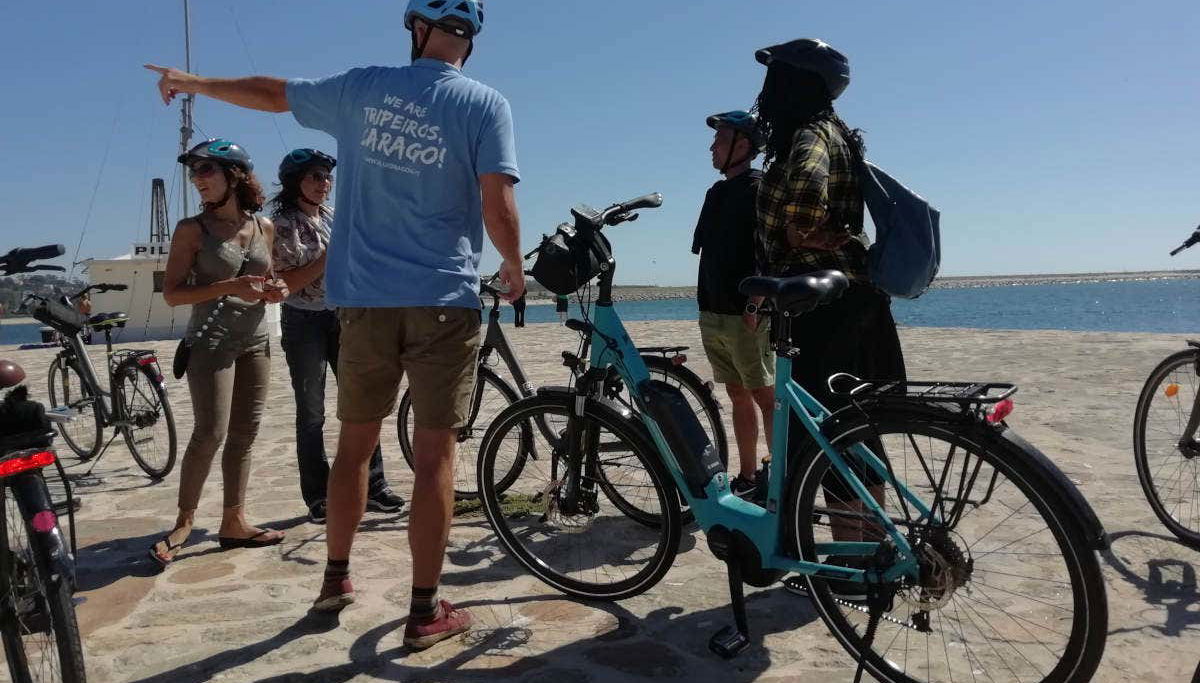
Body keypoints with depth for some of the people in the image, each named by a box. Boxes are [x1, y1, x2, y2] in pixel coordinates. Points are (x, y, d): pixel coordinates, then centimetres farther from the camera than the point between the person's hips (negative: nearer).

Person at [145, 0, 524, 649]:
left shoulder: (362, 88, 7)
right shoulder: (485, 104, -2)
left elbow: (271, 92, 21)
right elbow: (498, 206, -11)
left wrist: (192, 81, 39)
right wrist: (513, 269, 9)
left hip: (364, 298, 3)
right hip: (444, 299, -3)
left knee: (354, 443, 16)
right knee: (434, 453, 1)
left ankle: (336, 578, 30)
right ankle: (425, 610, 7)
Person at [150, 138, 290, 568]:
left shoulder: (264, 227, 8)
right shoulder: (193, 230, -3)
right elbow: (172, 293, -7)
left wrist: (275, 290, -2)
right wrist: (228, 287, -20)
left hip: (255, 342, 5)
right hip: (211, 342, -4)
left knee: (245, 434, 5)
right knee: (210, 432, -12)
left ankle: (234, 522, 13)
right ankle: (185, 520, 4)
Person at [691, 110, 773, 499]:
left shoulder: (758, 190, -8)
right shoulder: (717, 193, 18)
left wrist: (756, 304, -23)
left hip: (744, 317, -8)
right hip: (713, 314, 9)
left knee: (766, 397, -3)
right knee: (738, 395, 12)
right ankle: (747, 479, 20)